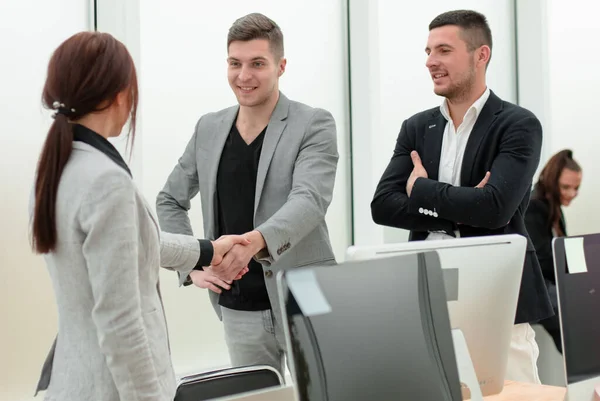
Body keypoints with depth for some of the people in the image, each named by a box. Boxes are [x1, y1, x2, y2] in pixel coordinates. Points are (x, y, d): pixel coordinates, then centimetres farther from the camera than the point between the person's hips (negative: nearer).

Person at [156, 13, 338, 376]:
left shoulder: (314, 125, -6)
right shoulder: (209, 129, 8)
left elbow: (309, 200, -21)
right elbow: (169, 202, 17)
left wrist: (256, 240, -39)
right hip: (239, 309, 4)